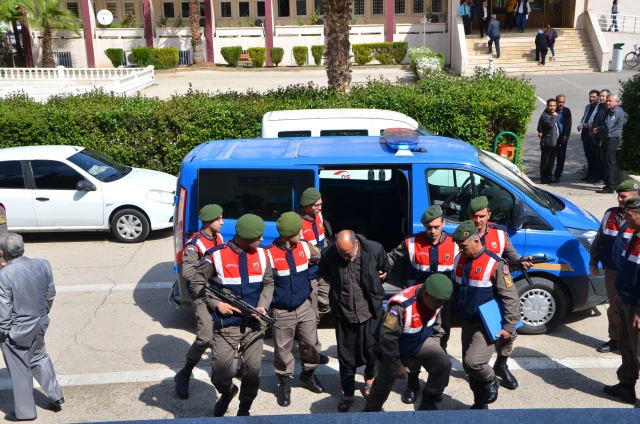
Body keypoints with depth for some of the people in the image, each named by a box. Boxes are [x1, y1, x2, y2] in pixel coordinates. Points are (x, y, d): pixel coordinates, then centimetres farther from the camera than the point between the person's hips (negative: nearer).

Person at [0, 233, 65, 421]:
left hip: (16, 331, -5)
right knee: (40, 358, 27)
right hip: (40, 324, 5)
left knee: (20, 371, 12)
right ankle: (55, 397, 33)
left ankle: (25, 412, 28)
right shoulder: (43, 265, -9)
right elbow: (50, 295, 3)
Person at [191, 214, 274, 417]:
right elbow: (197, 282, -3)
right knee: (221, 374, 0)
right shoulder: (216, 255, -12)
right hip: (226, 326, -3)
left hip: (254, 325, 3)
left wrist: (263, 305, -7)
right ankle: (227, 393, 37)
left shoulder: (262, 255, 1)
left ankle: (244, 409, 34)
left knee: (253, 371, 8)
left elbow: (268, 283, 10)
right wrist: (216, 304, -13)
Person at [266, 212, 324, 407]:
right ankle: (284, 384, 28)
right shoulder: (269, 253, -18)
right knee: (283, 350, 7)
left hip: (304, 307, 4)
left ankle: (308, 375, 37)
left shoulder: (305, 247, -5)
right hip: (281, 312, -4)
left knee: (312, 344, 12)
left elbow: (321, 261, 15)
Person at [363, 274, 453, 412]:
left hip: (421, 342, 5)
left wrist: (435, 349, 6)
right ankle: (371, 411, 40)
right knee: (384, 383, 11)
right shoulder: (401, 305, -40)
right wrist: (396, 365, -23)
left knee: (444, 364, -17)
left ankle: (428, 403, 2)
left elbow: (435, 324, 5)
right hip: (394, 347, -5)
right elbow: (387, 337, -32)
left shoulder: (435, 299, -17)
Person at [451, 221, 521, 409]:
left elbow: (511, 298, -14)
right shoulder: (459, 259, 2)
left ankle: (491, 381, 13)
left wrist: (509, 327, -15)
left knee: (473, 362, -20)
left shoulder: (495, 264, -18)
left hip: (487, 325, -7)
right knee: (468, 366, 12)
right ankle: (480, 403, 32)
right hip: (466, 323, 7)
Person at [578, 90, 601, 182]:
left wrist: (589, 125, -21)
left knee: (594, 156, -2)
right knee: (588, 155, 14)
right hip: (585, 133, 8)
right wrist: (580, 125, 7)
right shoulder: (587, 106, 18)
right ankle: (589, 174, 23)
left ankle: (595, 176, 6)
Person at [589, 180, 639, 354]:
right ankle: (615, 339, 31)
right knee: (614, 307, 16)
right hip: (611, 271, 5)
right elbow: (598, 239, 14)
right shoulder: (610, 215, 5)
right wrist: (593, 261, 13)